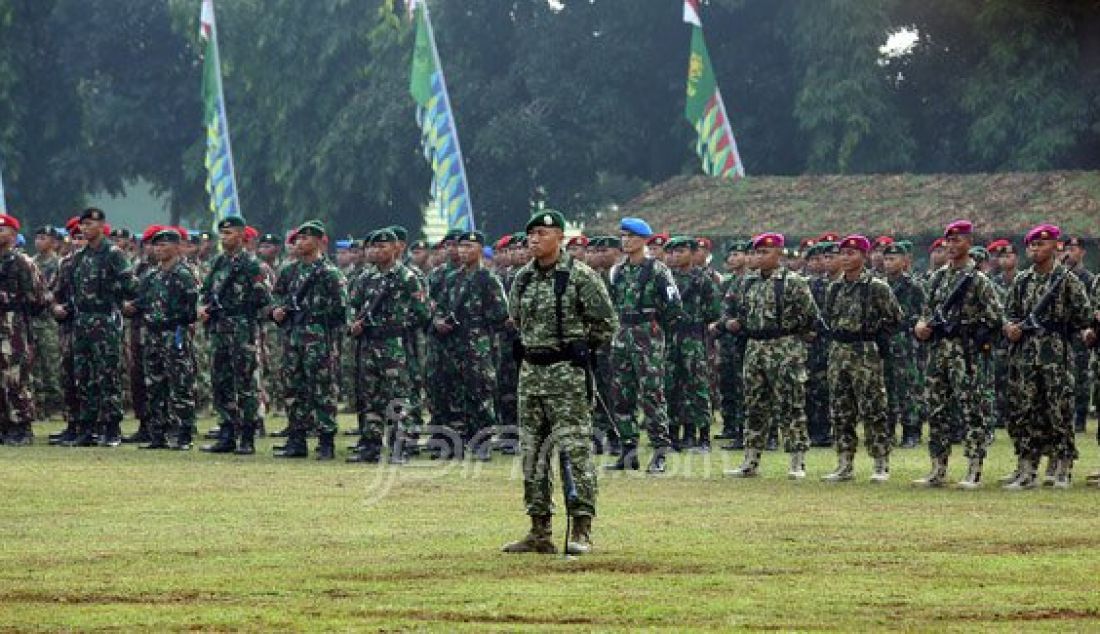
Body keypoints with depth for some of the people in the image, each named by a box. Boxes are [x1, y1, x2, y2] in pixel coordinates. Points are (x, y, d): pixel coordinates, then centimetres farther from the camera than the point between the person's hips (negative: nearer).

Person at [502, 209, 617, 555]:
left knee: (574, 449, -10)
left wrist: (577, 348, 2)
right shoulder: (523, 277, 10)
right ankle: (540, 532, 13)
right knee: (532, 451, 8)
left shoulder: (580, 276, -9)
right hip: (530, 371, 7)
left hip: (567, 372, -7)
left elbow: (606, 324, -5)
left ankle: (581, 530, -9)